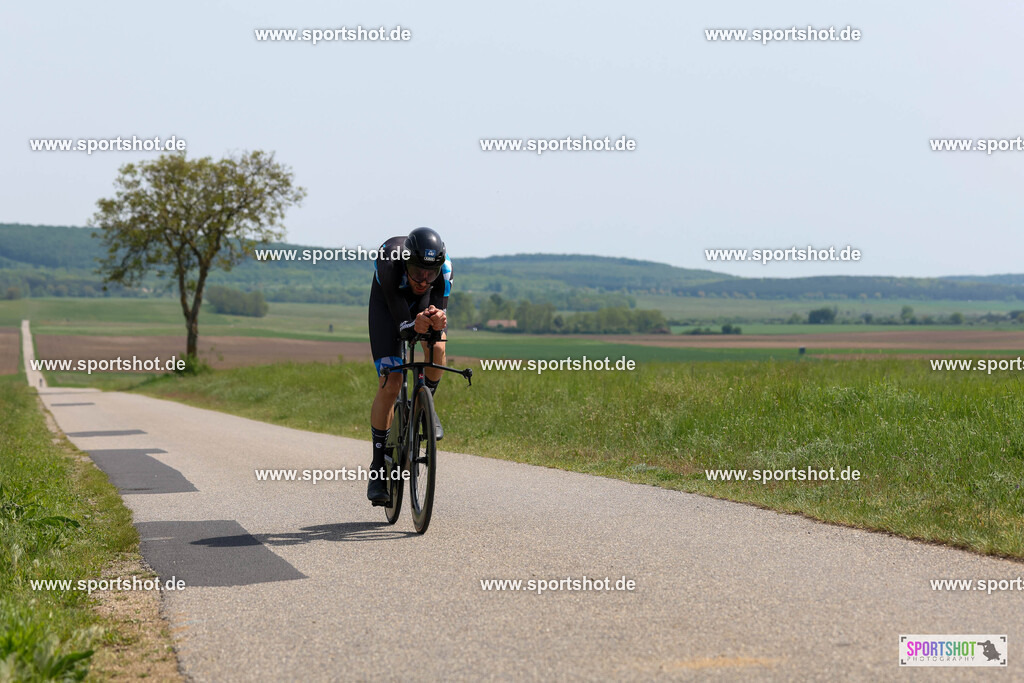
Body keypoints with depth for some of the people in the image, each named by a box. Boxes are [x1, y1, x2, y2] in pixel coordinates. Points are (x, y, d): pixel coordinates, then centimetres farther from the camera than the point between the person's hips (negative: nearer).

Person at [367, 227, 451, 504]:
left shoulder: (444, 266, -34)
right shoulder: (389, 264, -40)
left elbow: (441, 308, -35)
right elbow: (402, 327, -39)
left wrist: (438, 320, -58)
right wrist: (415, 326, -61)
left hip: (425, 300, 2)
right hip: (388, 301, -2)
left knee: (437, 346, -32)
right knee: (390, 385, -13)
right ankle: (378, 466, -1)